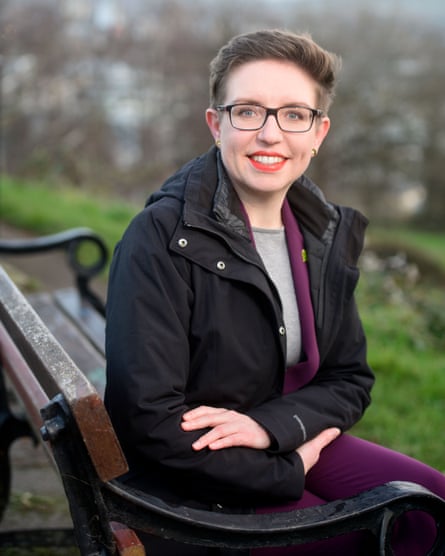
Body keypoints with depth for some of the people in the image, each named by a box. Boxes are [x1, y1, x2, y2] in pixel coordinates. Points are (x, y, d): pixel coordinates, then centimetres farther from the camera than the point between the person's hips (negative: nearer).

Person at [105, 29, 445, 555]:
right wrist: (289, 472, -13)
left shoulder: (327, 234, 1)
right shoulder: (162, 239, -18)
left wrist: (270, 425, -14)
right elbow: (151, 422, -21)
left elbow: (350, 379, 6)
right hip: (198, 493, -6)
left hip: (292, 445, 6)